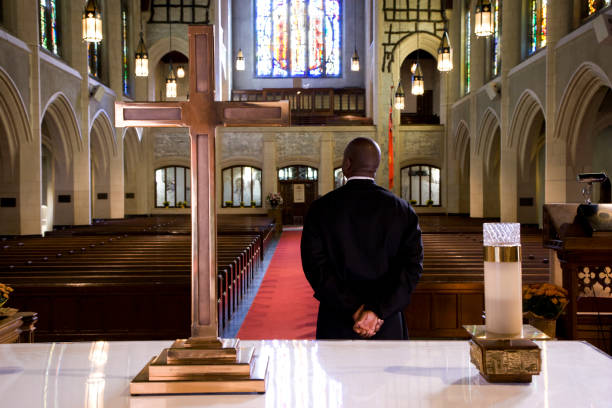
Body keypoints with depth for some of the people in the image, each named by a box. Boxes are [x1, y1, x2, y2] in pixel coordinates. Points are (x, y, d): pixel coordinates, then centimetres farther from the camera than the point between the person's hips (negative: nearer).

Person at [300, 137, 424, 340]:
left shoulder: (321, 208, -5)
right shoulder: (402, 210, -2)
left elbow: (315, 265, -11)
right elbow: (412, 266, -11)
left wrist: (354, 309, -13)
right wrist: (377, 310, -16)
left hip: (336, 325, -1)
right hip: (388, 327, 1)